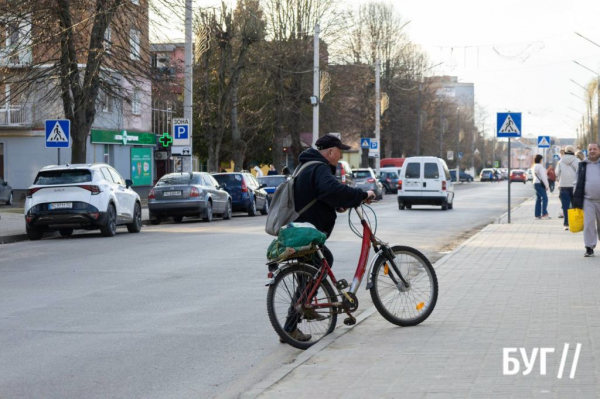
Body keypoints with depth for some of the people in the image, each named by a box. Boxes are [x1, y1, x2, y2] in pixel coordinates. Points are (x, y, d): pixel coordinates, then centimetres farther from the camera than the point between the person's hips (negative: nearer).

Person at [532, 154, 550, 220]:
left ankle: (537, 215, 9)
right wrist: (546, 185, -12)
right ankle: (544, 213, -25)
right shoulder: (540, 166, -13)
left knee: (538, 199, 10)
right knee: (544, 198, -15)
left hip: (536, 183, 10)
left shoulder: (534, 166, 17)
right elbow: (543, 177, -16)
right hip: (540, 184, -10)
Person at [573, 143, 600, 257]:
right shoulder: (582, 165, 6)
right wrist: (577, 201, 3)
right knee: (588, 224, -7)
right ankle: (589, 248, -2)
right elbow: (578, 183, 9)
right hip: (588, 200, 0)